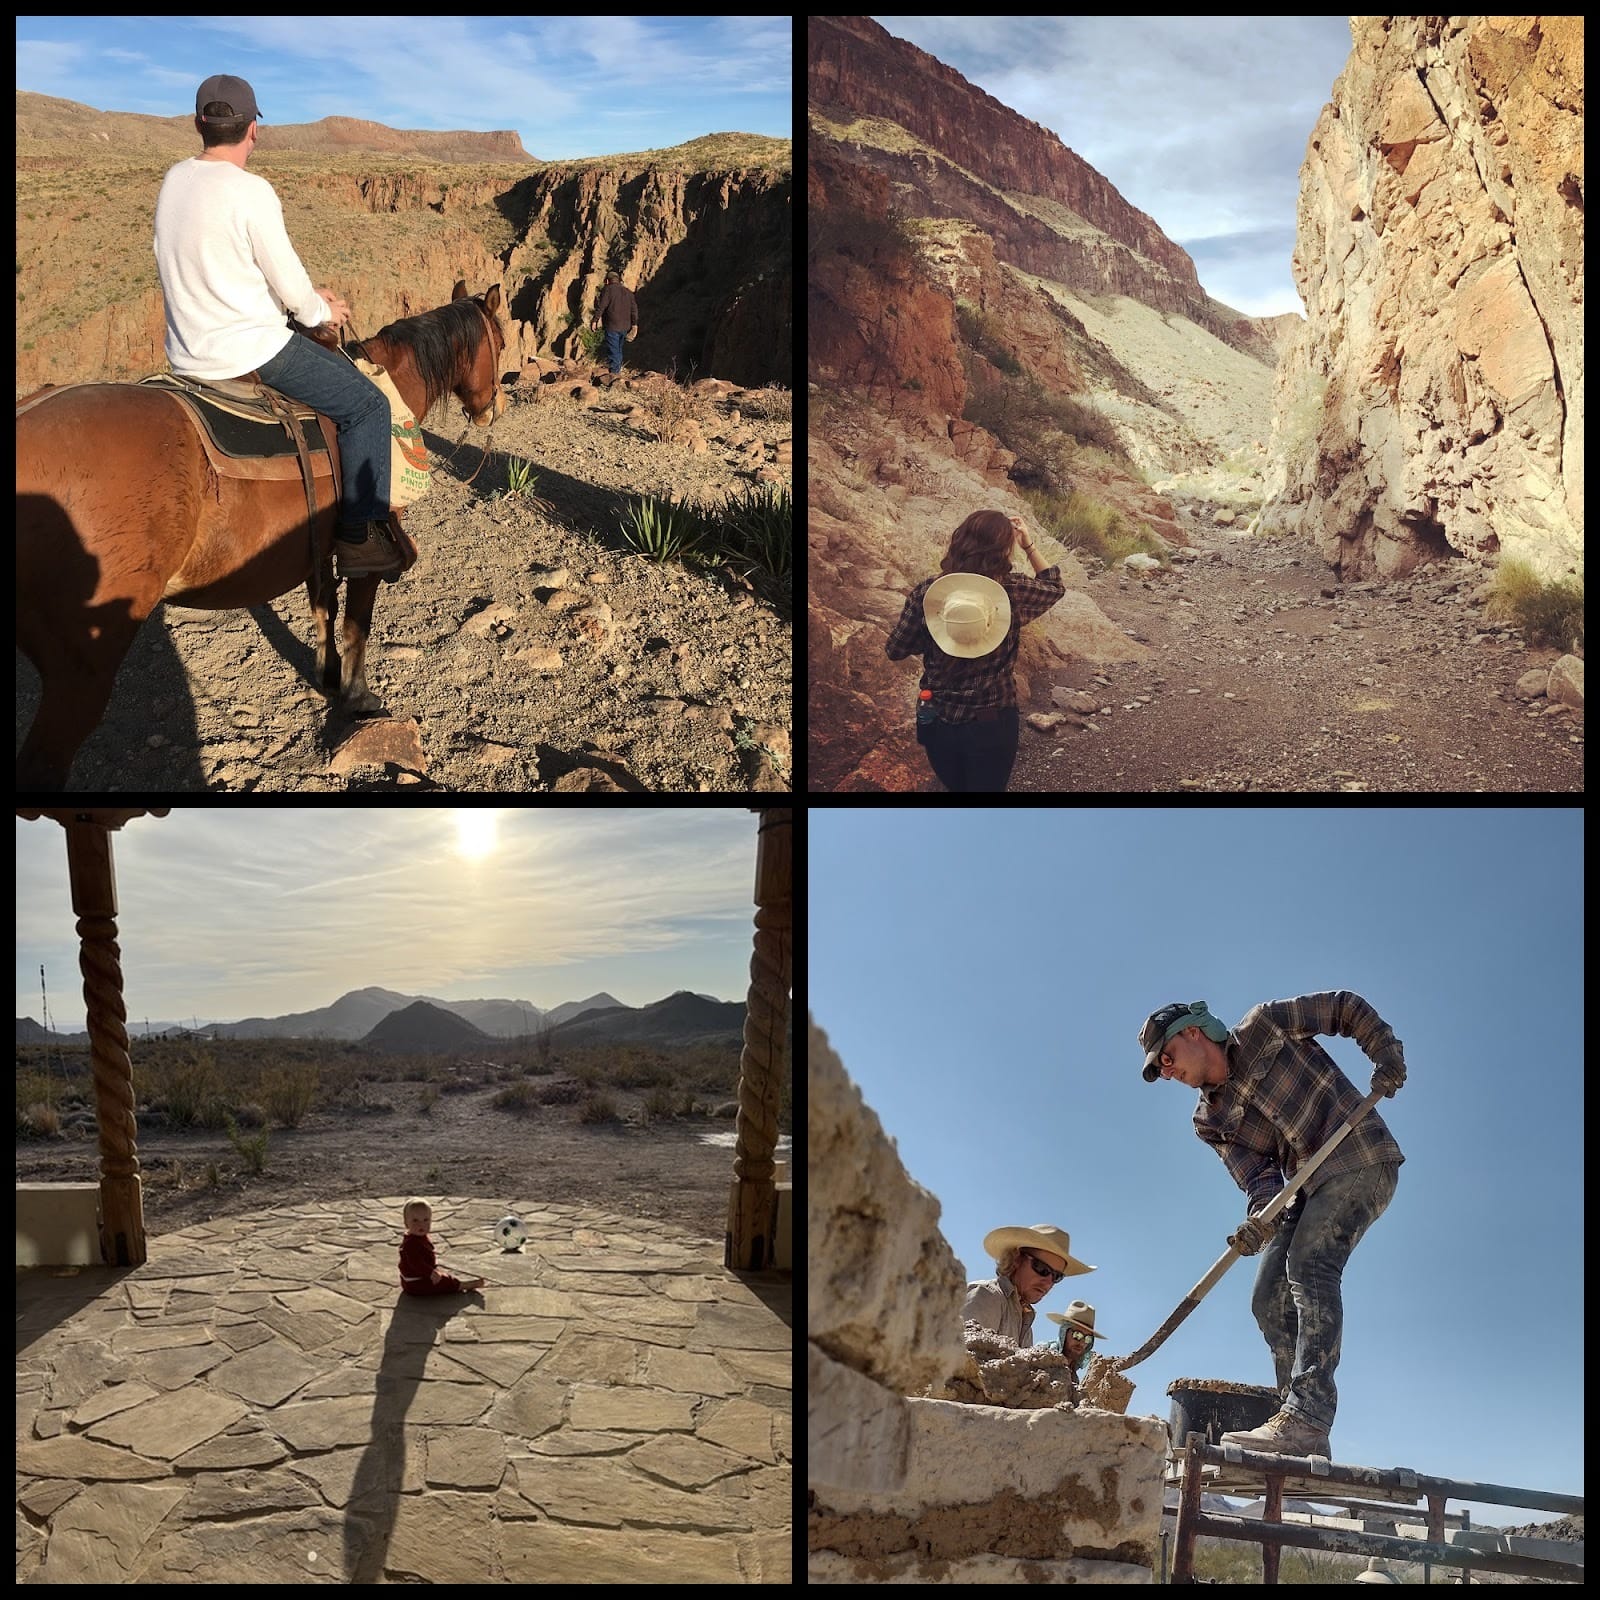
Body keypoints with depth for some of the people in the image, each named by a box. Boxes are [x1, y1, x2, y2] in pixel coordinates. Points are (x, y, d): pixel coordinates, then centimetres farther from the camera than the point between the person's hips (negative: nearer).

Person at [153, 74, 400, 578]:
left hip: (188, 353, 9)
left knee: (335, 367, 31)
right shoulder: (251, 191, -18)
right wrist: (321, 313, 9)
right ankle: (359, 535, 1)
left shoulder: (175, 180, 7)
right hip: (247, 351, -9)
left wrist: (309, 296, 18)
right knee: (366, 404, 3)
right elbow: (289, 282, -14)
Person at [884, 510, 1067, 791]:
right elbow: (1055, 587, 8)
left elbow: (895, 651, -1)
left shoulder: (926, 593, -14)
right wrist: (1029, 546, 10)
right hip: (992, 725, -1)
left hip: (937, 722, 2)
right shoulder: (1013, 592, -15)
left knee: (953, 786, 24)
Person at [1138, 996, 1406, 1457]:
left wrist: (1387, 1055, -12)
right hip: (1309, 1186, 8)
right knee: (1270, 1298, -1)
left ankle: (1306, 1419, -34)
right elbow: (1256, 1173, -2)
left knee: (1309, 1266, -25)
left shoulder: (1265, 1026, -2)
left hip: (1361, 1161, -7)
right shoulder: (1212, 1120, 10)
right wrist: (1260, 1217, -23)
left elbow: (1346, 1007, 2)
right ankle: (1305, 1435, 1)